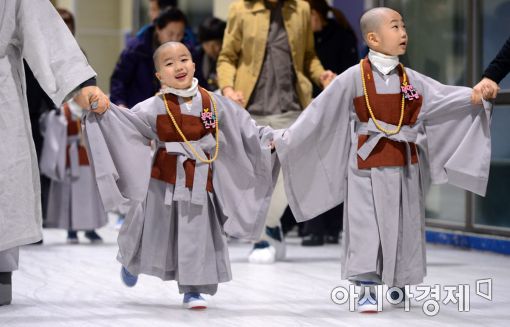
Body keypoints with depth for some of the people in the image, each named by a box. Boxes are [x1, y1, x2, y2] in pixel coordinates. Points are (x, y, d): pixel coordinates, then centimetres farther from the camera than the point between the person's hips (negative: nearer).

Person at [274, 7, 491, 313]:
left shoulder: (411, 79, 5)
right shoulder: (354, 78, -7)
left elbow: (445, 97, 4)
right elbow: (320, 111, -6)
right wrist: (287, 139, -7)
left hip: (405, 165, 4)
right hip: (368, 164, -4)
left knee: (404, 225, 9)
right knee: (366, 225, -5)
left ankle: (399, 282, 24)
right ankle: (367, 289, -1)